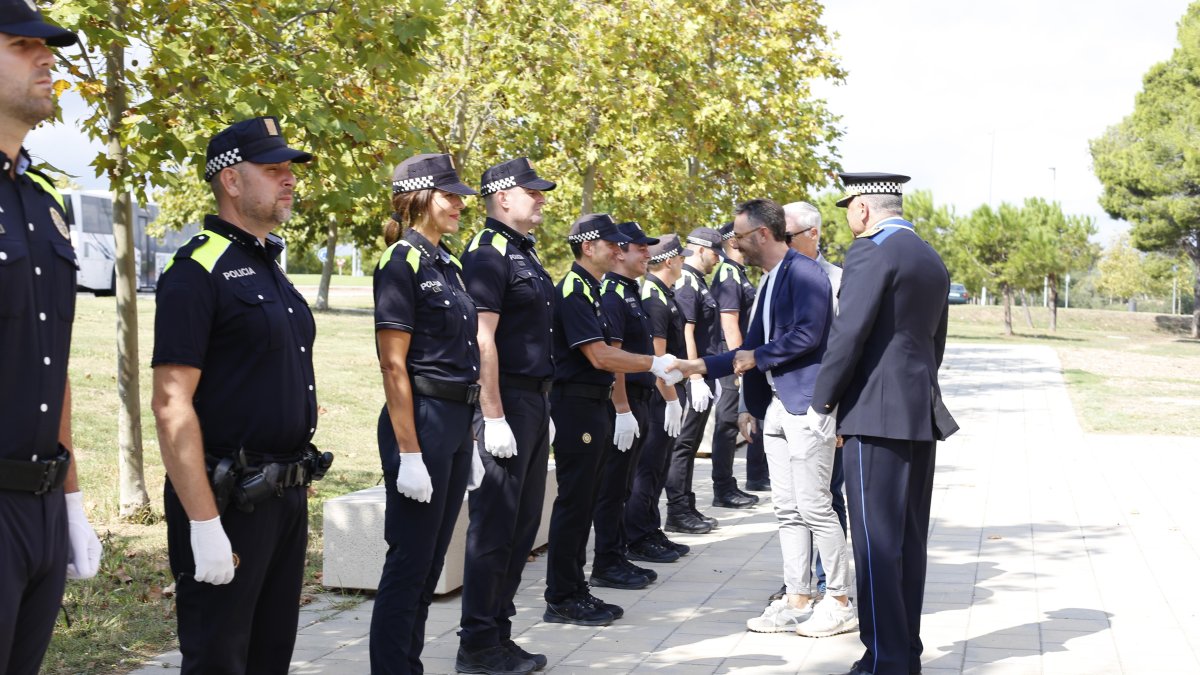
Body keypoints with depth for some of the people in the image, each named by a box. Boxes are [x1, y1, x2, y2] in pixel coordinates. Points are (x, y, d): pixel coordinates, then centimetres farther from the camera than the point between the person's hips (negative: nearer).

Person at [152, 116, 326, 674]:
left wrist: (299, 481, 18)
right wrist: (204, 524, -24)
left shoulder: (269, 267, 14)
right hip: (227, 501, -8)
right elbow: (172, 406, -20)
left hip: (287, 496, 9)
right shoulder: (198, 271, -13)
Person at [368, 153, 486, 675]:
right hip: (420, 419, -9)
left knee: (430, 562, 14)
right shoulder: (401, 263, -11)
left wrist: (469, 440, 17)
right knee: (409, 563, -2)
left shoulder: (446, 264, 14)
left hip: (457, 421, 9)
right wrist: (409, 453, -20)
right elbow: (393, 365, -16)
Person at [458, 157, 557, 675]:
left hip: (535, 400, 10)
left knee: (523, 522, 13)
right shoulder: (488, 253, -12)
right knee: (494, 525, -3)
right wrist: (494, 418, -23)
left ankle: (500, 632, 22)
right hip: (506, 401, -10)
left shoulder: (525, 252, 18)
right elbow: (483, 340, -19)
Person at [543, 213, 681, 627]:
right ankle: (560, 600, 3)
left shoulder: (590, 290, 16)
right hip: (575, 406, -10)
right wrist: (656, 364, -17)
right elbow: (599, 355, -21)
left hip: (592, 407, 10)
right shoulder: (572, 291, -15)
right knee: (572, 503, -4)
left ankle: (575, 591, 21)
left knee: (582, 502, 13)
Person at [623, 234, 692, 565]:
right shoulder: (654, 298, -17)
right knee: (647, 470, -4)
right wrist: (671, 400, -20)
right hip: (658, 396, -10)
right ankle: (638, 541, 2)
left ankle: (652, 534, 23)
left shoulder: (663, 295, 15)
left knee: (656, 469, 15)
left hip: (666, 393, 10)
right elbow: (656, 356, -22)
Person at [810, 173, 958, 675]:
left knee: (876, 541, -5)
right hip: (922, 411, 9)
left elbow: (848, 333, -16)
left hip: (877, 413, -9)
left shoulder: (871, 252, -10)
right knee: (909, 539, 13)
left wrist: (822, 402, -8)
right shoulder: (932, 260, 17)